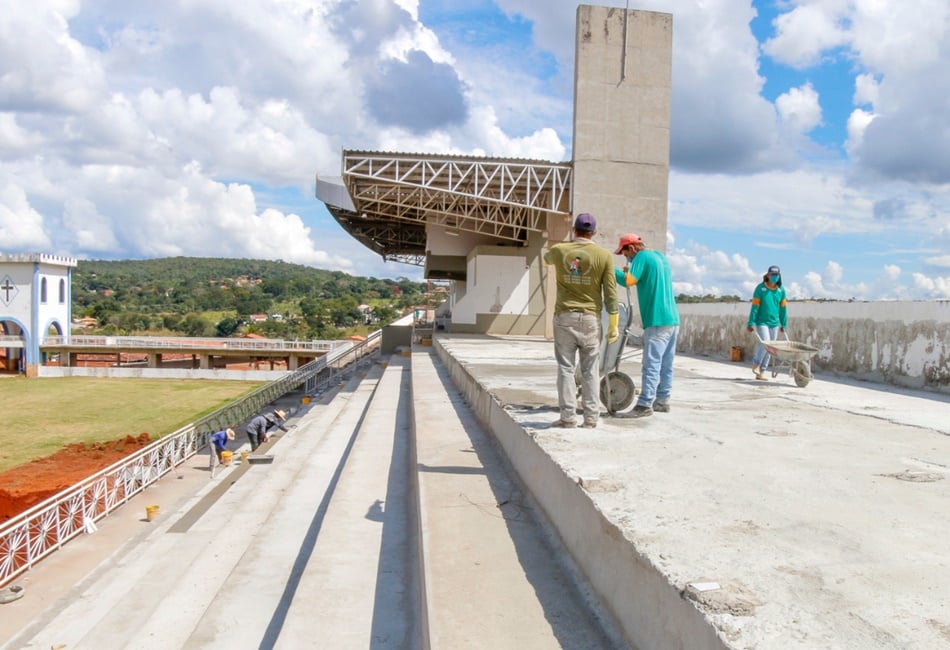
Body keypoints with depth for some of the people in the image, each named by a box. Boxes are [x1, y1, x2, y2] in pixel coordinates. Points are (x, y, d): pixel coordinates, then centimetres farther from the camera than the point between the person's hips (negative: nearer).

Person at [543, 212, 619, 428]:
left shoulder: (558, 250, 2)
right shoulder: (604, 255, -1)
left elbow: (547, 258, 28)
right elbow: (610, 293, -3)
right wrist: (614, 325, 2)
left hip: (564, 316, 0)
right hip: (590, 318, 0)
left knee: (565, 367, 4)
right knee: (590, 370, 6)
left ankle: (568, 416, 3)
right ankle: (591, 417, 8)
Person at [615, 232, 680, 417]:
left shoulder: (642, 257, -8)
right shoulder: (661, 257, 18)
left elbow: (629, 281, -20)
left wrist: (613, 270, -6)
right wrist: (630, 270, 17)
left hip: (657, 321, -9)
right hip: (672, 319, 9)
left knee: (651, 364, -9)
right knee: (666, 364, 12)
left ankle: (644, 405, -9)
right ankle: (662, 401, 19)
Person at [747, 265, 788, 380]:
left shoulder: (781, 290, 4)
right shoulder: (760, 288, -7)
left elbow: (783, 308, 10)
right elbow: (755, 307, -8)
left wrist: (784, 324, 11)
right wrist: (751, 323, -10)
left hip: (774, 323, 4)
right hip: (762, 322, -4)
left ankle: (761, 372, 14)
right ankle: (756, 363, 4)